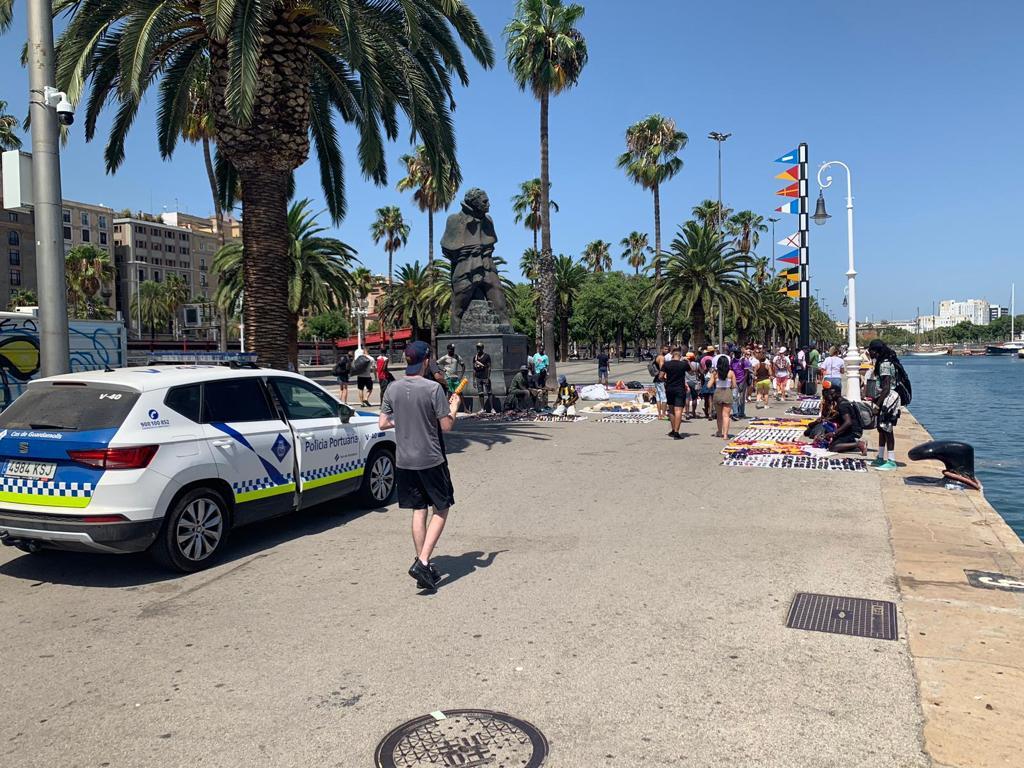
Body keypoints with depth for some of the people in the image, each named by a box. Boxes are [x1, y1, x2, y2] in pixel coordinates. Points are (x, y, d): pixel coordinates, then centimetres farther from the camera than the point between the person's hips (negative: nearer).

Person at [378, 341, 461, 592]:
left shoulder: (393, 389, 0)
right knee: (441, 510, 9)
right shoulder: (433, 388, -14)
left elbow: (382, 423, 4)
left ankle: (424, 568, 18)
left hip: (404, 461, 5)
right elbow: (446, 425, -11)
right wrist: (453, 408, 7)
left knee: (418, 511, 13)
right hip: (431, 460, -5)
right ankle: (422, 562, -5)